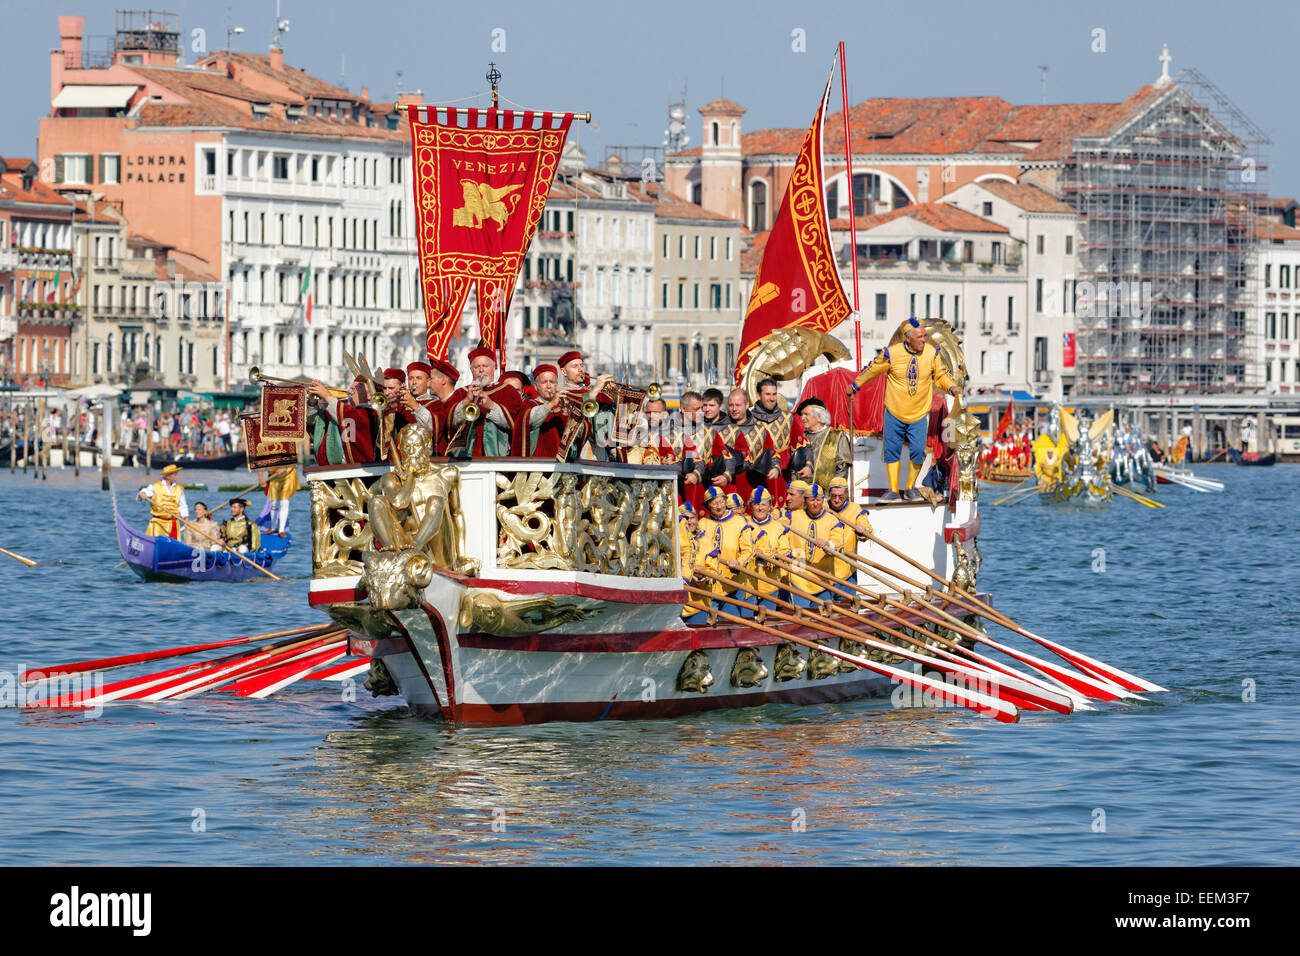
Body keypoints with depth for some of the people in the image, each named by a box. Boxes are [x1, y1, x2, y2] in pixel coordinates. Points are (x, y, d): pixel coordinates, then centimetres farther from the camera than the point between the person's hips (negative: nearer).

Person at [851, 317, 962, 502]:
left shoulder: (932, 353, -7)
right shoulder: (892, 354, -13)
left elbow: (941, 375, 7)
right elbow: (872, 370, 3)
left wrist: (951, 387, -13)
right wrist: (854, 386, 14)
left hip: (919, 414, 0)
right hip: (894, 413, 0)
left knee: (918, 451, -7)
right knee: (892, 451, 5)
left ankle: (910, 489, 13)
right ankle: (893, 490, 18)